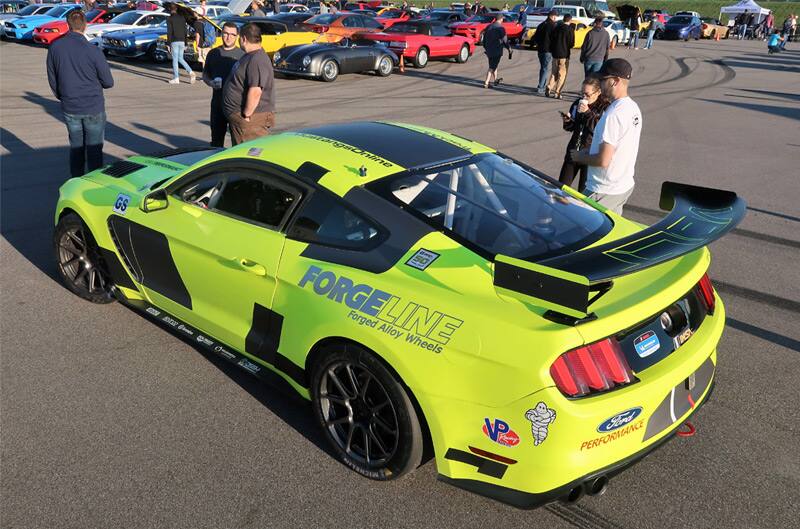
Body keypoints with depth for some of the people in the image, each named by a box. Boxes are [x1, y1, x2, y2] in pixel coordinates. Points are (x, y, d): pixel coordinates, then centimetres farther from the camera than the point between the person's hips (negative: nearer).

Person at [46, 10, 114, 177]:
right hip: (93, 108, -4)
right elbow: (108, 82, -7)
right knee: (94, 149, 6)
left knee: (76, 147, 16)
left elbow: (52, 80, 7)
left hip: (69, 109, 4)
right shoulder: (93, 51, -16)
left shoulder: (54, 48, -3)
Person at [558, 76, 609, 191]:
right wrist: (568, 121, -8)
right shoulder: (577, 103, 5)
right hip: (573, 151, 5)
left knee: (583, 191, 3)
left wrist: (588, 113, -26)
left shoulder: (605, 108, -12)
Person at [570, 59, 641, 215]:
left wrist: (579, 157, -7)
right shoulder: (633, 107, 6)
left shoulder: (613, 114, -25)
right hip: (625, 186, 10)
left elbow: (603, 160, -25)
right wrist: (589, 151, 11)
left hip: (604, 192, -9)